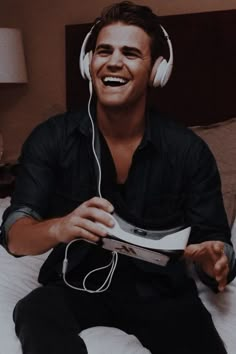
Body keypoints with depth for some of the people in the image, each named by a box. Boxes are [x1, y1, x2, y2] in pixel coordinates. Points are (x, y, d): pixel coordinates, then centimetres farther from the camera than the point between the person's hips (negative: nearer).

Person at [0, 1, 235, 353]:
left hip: (159, 286, 0)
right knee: (33, 313, -30)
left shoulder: (189, 150, -9)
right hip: (77, 282, 0)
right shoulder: (51, 138, -8)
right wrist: (61, 228, -38)